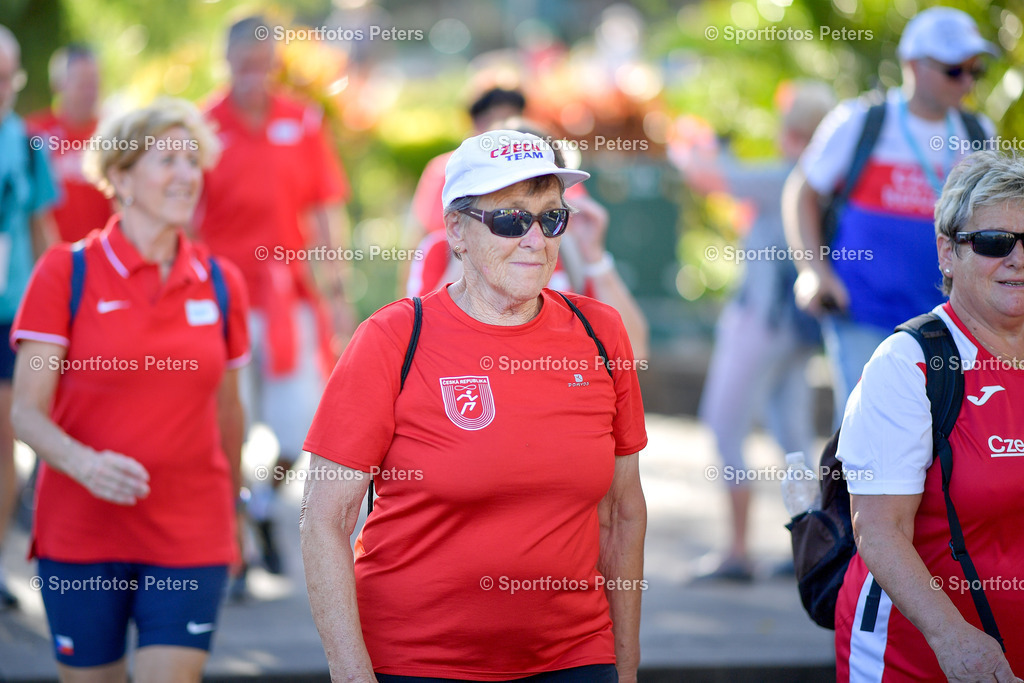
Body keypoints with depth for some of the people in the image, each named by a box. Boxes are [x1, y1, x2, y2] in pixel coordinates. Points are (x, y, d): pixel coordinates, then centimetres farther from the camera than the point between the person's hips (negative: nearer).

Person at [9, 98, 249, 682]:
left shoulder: (220, 284, 5)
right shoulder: (66, 273, -3)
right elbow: (27, 411, -6)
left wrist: (232, 511, 24)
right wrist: (85, 463, -24)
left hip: (192, 538, 2)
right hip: (81, 533, -1)